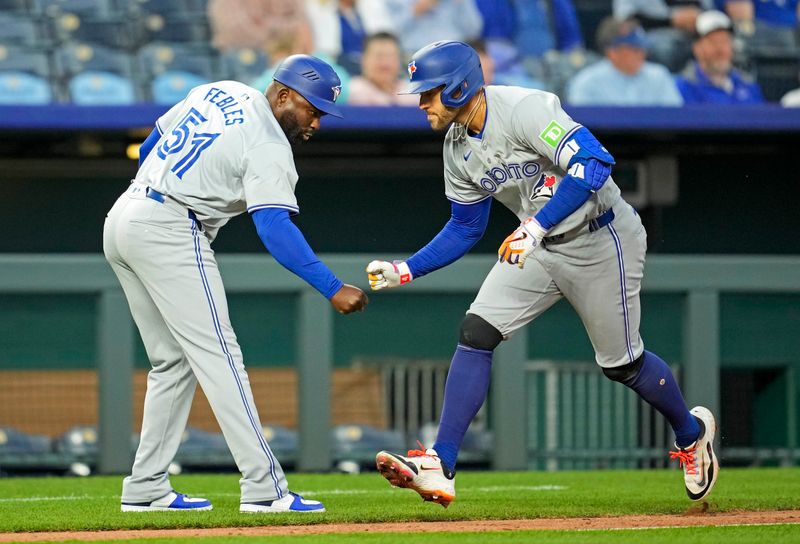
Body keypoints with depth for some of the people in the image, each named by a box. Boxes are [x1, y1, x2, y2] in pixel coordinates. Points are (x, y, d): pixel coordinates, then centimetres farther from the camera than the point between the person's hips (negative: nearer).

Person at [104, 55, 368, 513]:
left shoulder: (217, 93, 15)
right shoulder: (269, 147, -10)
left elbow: (150, 146, 24)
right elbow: (275, 228, -23)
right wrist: (333, 288, -27)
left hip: (122, 218, 9)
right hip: (169, 231, -9)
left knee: (174, 362, 14)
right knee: (217, 355, -11)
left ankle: (146, 488, 11)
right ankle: (264, 488, -17)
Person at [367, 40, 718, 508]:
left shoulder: (525, 110, -27)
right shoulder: (458, 146, -1)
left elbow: (595, 163, -38)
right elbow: (466, 228, 11)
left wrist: (535, 227, -43)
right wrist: (404, 271, 0)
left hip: (600, 243, -7)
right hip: (537, 246, 7)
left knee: (622, 363, 5)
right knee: (476, 333, -11)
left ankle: (691, 432, 36)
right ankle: (439, 468, -16)